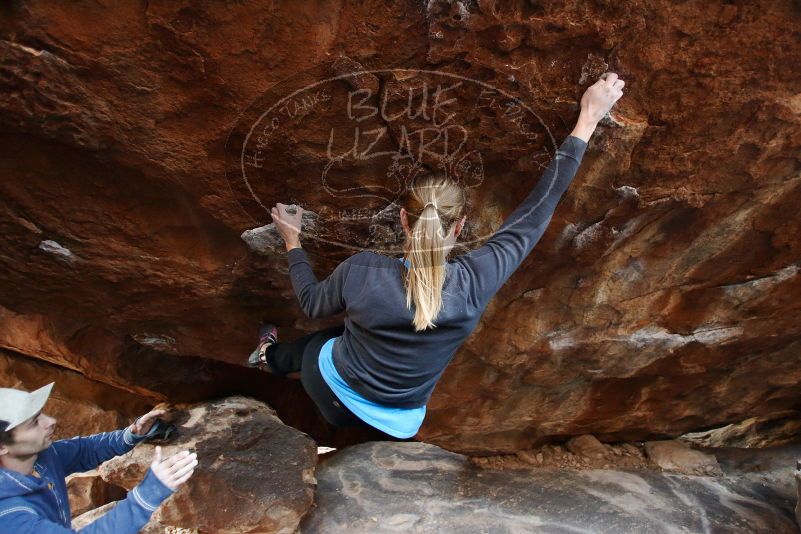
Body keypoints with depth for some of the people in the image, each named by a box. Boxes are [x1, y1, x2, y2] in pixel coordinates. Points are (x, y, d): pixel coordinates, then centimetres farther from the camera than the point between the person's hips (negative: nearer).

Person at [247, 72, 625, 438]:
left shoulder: (361, 271, -30)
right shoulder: (475, 283, -29)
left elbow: (311, 304, -7)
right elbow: (538, 208, -20)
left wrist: (292, 241, 7)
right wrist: (588, 119, -12)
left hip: (333, 394, -2)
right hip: (397, 426, 2)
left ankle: (270, 357, 62)